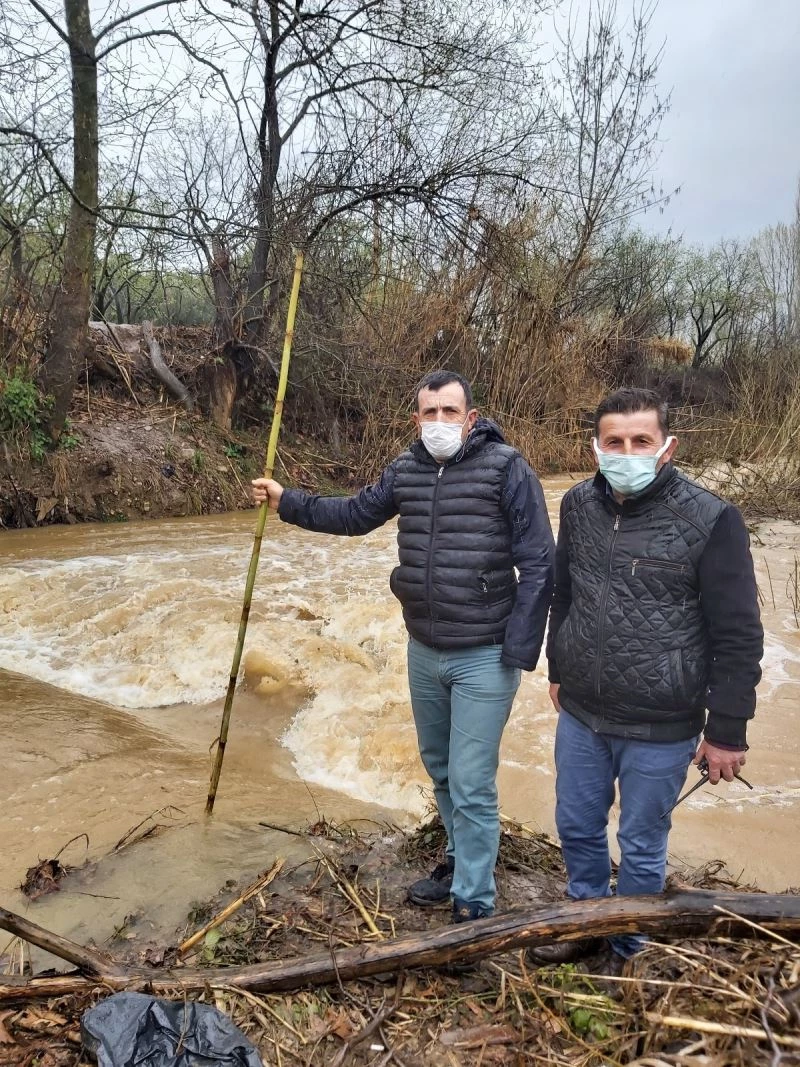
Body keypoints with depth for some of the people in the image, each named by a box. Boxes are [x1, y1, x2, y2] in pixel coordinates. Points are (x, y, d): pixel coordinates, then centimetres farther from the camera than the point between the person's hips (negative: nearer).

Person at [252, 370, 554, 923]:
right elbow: (355, 514, 19)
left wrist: (519, 654, -16)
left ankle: (473, 906, 17)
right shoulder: (405, 470, 4)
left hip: (483, 658, -6)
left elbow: (538, 565, -14)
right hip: (423, 652, 6)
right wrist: (287, 500, 12)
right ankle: (463, 864, 43)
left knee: (471, 787, 0)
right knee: (441, 771, 21)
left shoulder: (506, 468, -14)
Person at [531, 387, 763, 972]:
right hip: (580, 715, 5)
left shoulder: (711, 520, -17)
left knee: (641, 846, 14)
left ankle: (626, 949, 39)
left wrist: (727, 730, -9)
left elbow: (738, 636, -12)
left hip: (661, 729, -4)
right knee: (577, 827, 20)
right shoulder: (579, 505, -2)